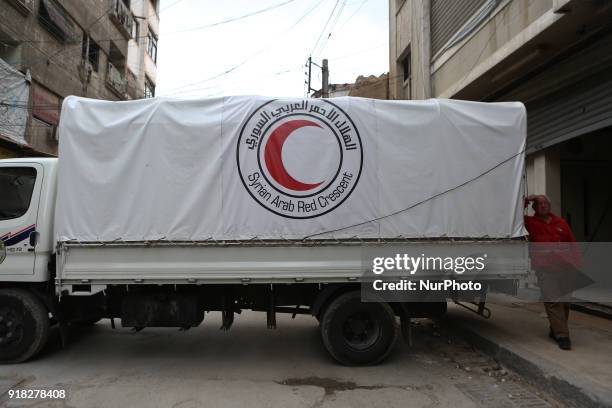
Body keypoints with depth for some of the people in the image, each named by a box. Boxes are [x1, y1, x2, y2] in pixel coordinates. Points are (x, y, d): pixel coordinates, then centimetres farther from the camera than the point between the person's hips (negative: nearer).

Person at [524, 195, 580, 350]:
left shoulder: (561, 222, 15)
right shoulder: (530, 222, 6)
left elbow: (572, 244, 14)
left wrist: (576, 262, 5)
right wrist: (525, 201, -4)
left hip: (565, 268, 4)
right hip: (545, 269, -4)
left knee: (565, 302, 10)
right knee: (553, 302, -9)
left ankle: (555, 330, 27)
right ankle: (562, 336, -6)